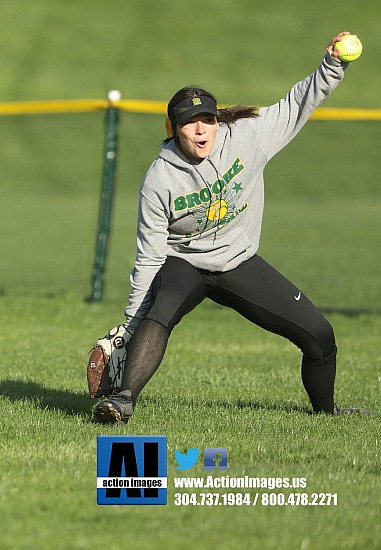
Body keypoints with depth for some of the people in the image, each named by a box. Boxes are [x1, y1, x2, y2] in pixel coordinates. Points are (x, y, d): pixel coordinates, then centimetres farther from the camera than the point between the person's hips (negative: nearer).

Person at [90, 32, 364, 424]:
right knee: (157, 317, -37)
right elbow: (149, 257, -13)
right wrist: (130, 325, -11)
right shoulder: (160, 179, -19)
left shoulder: (247, 136, -14)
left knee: (320, 335, -1)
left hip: (240, 264, 3)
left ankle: (325, 410, 25)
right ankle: (124, 400, -43)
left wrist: (333, 63, -24)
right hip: (183, 264, -3)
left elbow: (301, 102, -7)